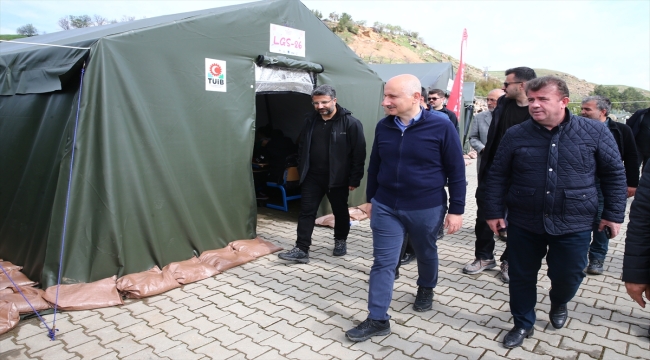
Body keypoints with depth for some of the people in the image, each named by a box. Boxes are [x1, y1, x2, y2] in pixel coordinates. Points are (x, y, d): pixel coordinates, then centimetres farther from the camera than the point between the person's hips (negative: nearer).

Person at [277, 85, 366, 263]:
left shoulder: (350, 123, -12)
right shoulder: (310, 120, 4)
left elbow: (359, 153, -11)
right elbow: (302, 148, 14)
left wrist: (354, 179, -11)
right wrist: (301, 171, 12)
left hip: (337, 178, -3)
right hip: (312, 176, 4)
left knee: (340, 212, 14)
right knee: (306, 212, 1)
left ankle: (340, 241, 36)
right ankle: (301, 250, 7)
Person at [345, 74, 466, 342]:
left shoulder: (441, 126, -13)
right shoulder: (383, 126, -1)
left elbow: (456, 171, -8)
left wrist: (456, 209, -7)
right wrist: (371, 199, 15)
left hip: (427, 208, -2)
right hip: (386, 207, 3)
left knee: (426, 254, 20)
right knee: (383, 263, 3)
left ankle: (426, 289, 50)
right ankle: (377, 320, 13)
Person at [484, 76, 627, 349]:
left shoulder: (595, 132, -5)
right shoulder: (515, 135, -4)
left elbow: (614, 174, 3)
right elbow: (497, 176, 2)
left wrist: (614, 213, 2)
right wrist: (494, 212, -1)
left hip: (573, 225, 0)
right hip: (524, 223, 1)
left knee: (568, 275, 13)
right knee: (521, 276, 10)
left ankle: (559, 304, 49)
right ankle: (523, 324, 33)